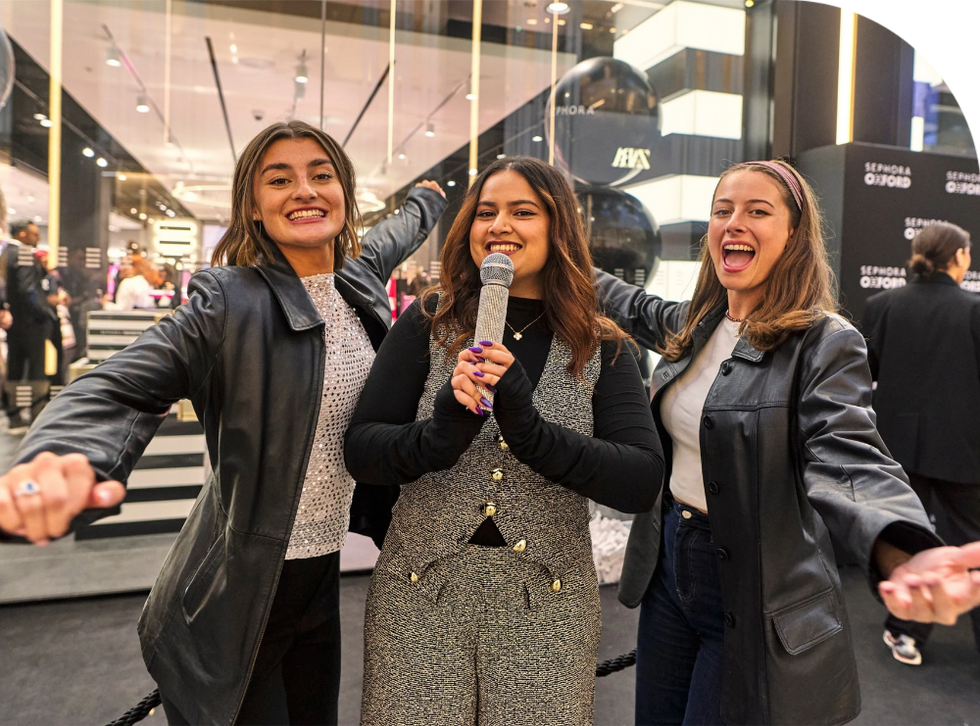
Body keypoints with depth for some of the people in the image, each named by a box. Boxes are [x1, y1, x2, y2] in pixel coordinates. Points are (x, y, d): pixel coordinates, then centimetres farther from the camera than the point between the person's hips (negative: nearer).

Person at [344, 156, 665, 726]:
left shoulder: (602, 348, -1)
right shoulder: (428, 324, -2)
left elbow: (643, 484, -11)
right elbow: (361, 452, -4)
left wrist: (529, 426, -23)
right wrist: (438, 433, -24)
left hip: (547, 605, 1)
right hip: (420, 594, 0)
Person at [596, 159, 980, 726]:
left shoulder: (827, 344, -15)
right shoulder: (693, 326, 3)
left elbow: (849, 461, -28)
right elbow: (632, 306, 24)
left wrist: (903, 558, -47)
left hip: (755, 597, -6)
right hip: (668, 567, 6)